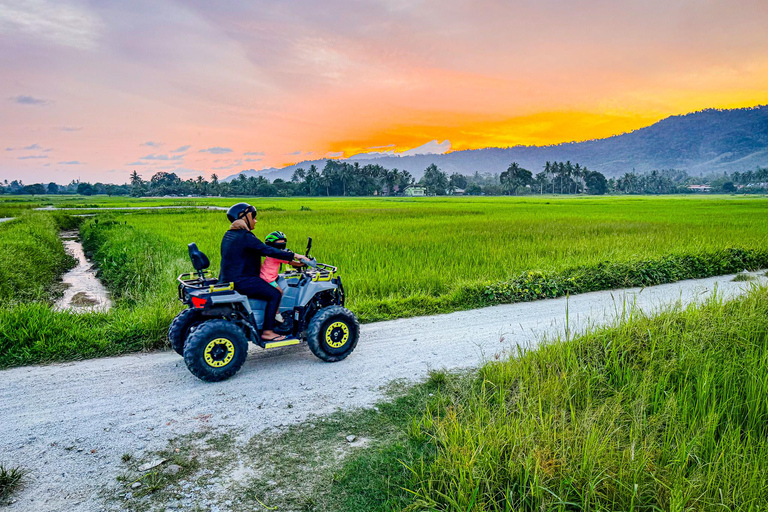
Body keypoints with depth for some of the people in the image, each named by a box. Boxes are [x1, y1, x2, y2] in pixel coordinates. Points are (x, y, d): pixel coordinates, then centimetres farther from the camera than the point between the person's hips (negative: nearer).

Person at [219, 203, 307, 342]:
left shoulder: (229, 235, 13)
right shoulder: (245, 236, -18)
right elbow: (268, 251, -21)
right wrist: (294, 256, -16)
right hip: (240, 282, -10)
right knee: (275, 294, -8)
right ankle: (267, 331, -7)